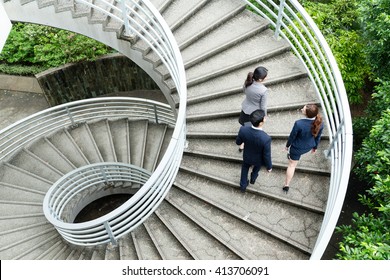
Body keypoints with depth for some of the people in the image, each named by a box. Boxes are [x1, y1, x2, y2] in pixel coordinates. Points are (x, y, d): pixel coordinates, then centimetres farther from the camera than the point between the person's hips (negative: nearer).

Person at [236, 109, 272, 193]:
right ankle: (253, 177, 63)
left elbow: (238, 142, -14)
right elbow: (266, 156, -27)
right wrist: (269, 167, -7)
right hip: (258, 159, -1)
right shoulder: (266, 138, -46)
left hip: (247, 156, 2)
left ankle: (243, 185, 53)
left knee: (245, 168, 35)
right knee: (257, 165, 36)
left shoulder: (243, 129, -37)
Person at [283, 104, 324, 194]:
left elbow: (292, 136, -21)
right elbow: (317, 137, -6)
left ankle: (287, 185, 30)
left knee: (292, 165, 16)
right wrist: (315, 147, 13)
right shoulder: (320, 123, -24)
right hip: (309, 146, 4)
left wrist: (287, 145, -1)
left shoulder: (299, 123, -39)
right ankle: (290, 155, 71)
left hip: (297, 148, -4)